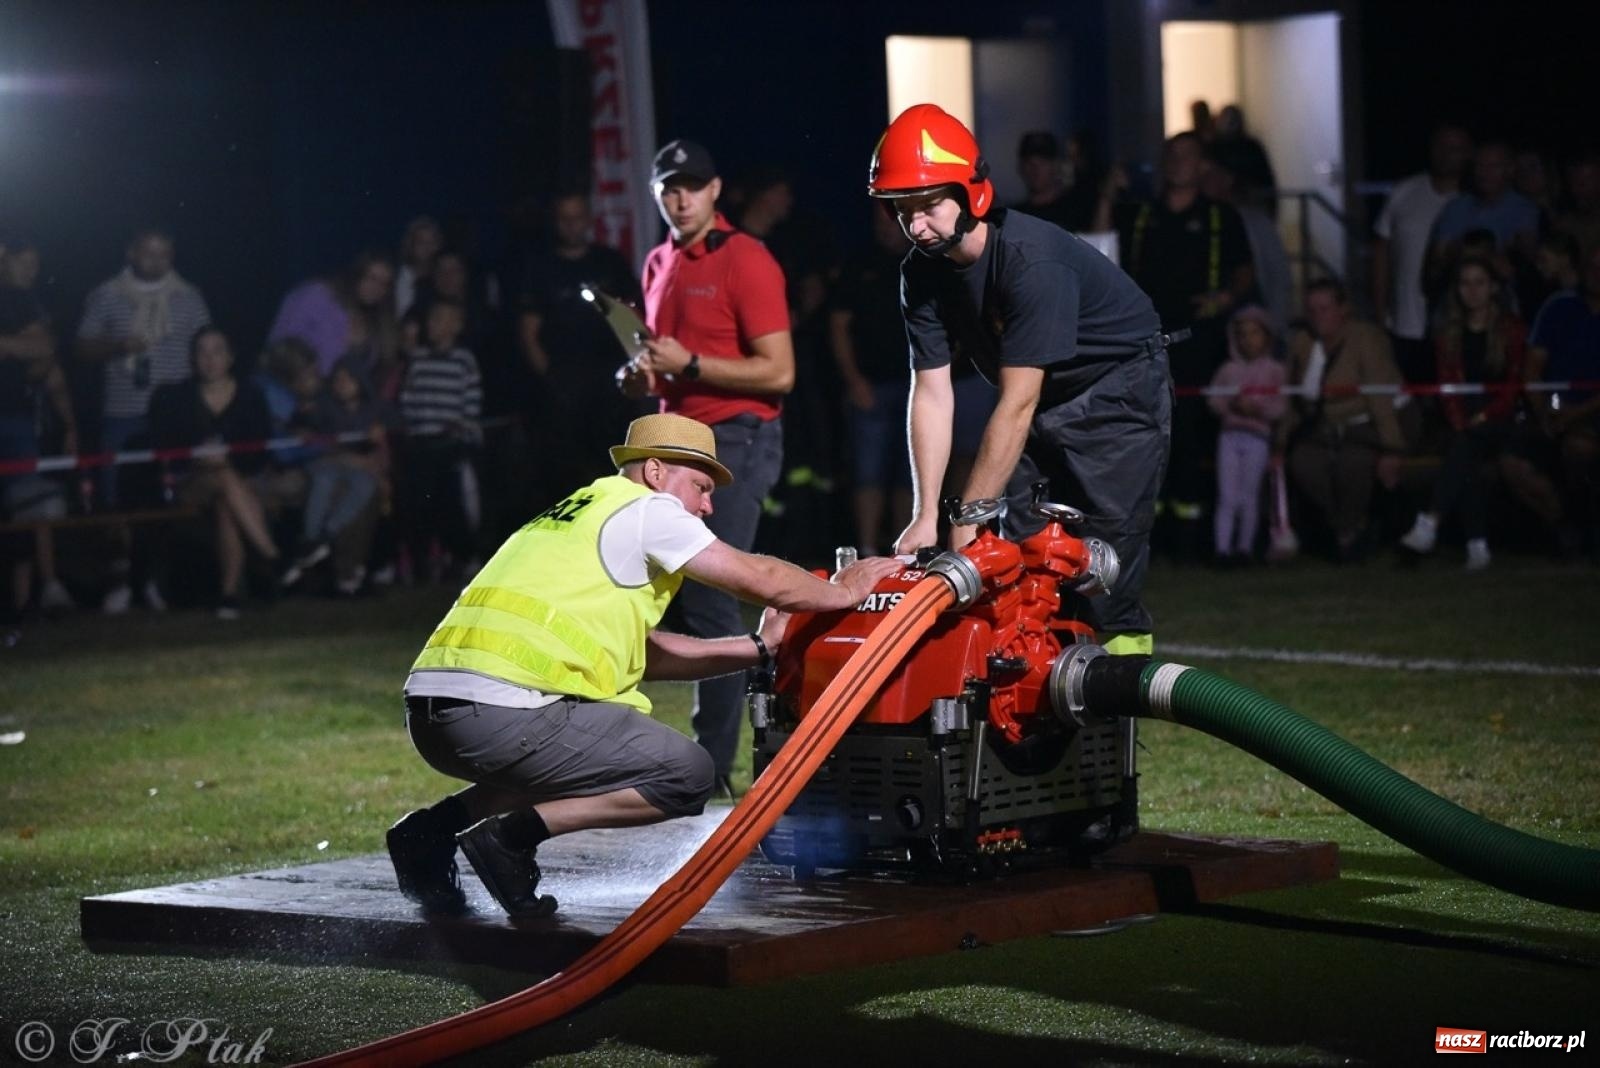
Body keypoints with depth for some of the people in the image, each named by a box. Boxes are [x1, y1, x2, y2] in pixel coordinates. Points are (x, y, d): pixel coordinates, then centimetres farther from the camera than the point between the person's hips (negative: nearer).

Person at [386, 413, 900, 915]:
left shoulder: (576, 515, 30)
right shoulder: (646, 508, 4)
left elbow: (645, 653, 31)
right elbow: (759, 579, 3)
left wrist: (759, 647, 30)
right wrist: (841, 592, 21)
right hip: (503, 713, -9)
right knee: (688, 775, -1)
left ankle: (437, 826, 13)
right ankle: (512, 833, -10)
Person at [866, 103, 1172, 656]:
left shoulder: (1032, 261, -32)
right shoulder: (923, 273, -10)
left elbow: (1017, 405, -32)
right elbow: (931, 395, -11)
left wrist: (966, 523, -31)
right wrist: (926, 516, -18)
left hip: (1118, 391, -7)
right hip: (1040, 402, 7)